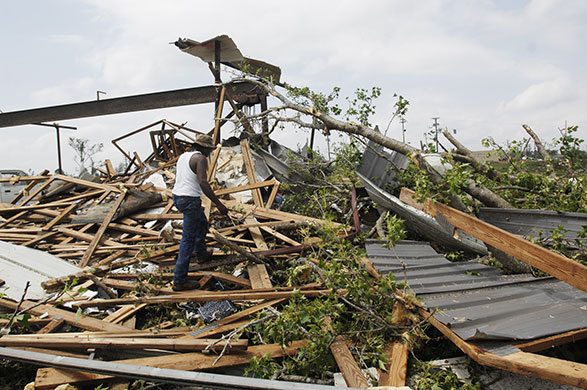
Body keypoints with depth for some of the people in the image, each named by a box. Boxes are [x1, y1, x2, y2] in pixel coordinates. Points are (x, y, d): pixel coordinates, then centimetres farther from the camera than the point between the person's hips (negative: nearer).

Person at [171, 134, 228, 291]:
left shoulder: (183, 156, 13)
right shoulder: (200, 158, -14)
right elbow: (203, 183, -24)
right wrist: (219, 204, -23)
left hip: (177, 196, 10)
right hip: (190, 201, -10)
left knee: (202, 224, 31)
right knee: (188, 239, -4)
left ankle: (201, 254, 51)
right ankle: (180, 280, -1)